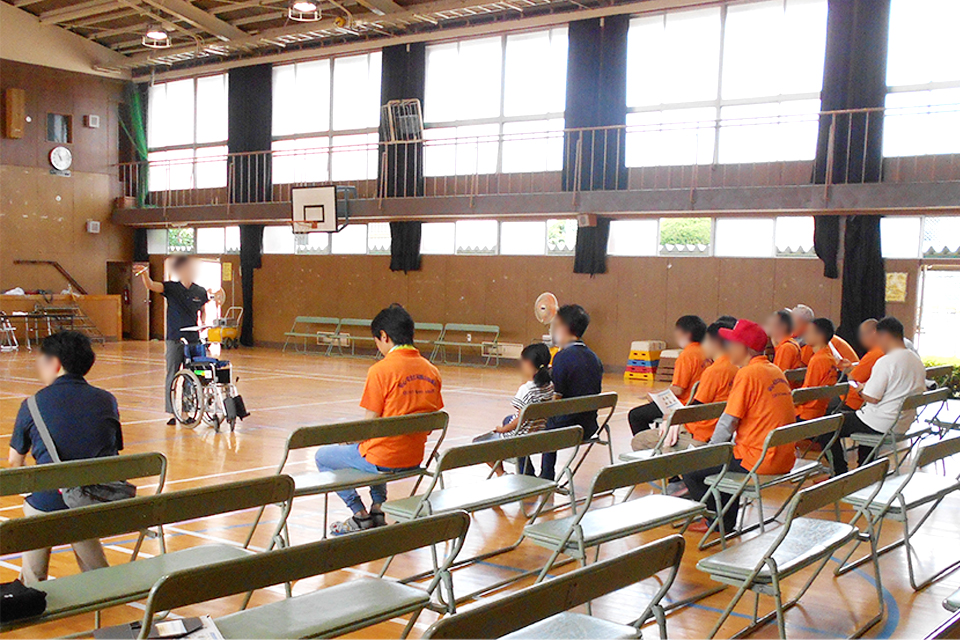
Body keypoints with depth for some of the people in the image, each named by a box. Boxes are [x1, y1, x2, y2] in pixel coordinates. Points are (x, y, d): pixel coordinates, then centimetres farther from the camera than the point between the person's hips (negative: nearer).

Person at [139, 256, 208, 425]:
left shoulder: (200, 291, 5)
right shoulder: (171, 288, -3)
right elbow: (150, 285, -18)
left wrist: (203, 325, 3)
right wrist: (145, 274, -39)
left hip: (193, 340, 2)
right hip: (174, 339, -2)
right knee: (172, 376, -1)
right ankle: (171, 412, 6)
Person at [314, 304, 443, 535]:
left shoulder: (381, 370, -17)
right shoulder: (431, 371, 2)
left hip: (383, 459, -7)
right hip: (414, 459, 7)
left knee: (322, 455, 17)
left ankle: (360, 516, 13)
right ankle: (377, 509, 25)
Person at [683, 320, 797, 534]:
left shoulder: (748, 374, -15)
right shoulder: (775, 371, 11)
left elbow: (729, 422, -15)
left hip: (757, 461, -9)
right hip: (784, 459, 9)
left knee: (689, 470, -1)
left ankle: (723, 521, 12)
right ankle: (727, 520, 30)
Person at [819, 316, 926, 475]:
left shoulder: (886, 361, -21)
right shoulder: (917, 361, 5)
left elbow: (872, 398, -23)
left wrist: (861, 390, 0)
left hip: (881, 424, -9)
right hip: (903, 425, 9)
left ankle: (841, 474, 3)